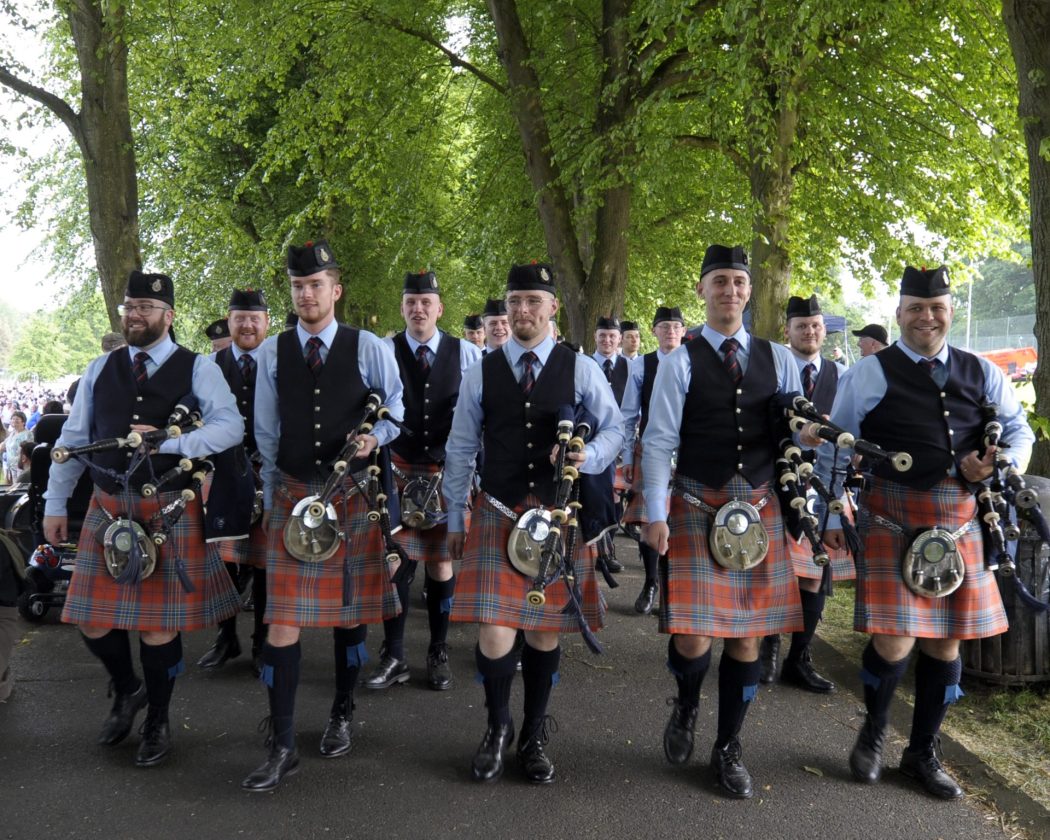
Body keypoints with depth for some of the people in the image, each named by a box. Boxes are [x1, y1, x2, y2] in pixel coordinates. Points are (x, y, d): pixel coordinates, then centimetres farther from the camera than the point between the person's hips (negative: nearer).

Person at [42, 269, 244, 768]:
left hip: (170, 510, -4)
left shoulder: (197, 370, -4)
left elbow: (230, 427, -17)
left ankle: (157, 722, 26)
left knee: (159, 622, 4)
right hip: (108, 507, 4)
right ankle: (127, 691, 38)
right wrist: (55, 504, 9)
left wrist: (168, 442, -28)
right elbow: (73, 440, 11)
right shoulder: (100, 370, 8)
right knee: (92, 619, 7)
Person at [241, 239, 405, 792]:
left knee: (351, 609, 9)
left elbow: (397, 406, 8)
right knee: (283, 618, -4)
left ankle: (342, 716, 30)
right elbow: (266, 433, 9)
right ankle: (281, 747, 5)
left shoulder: (368, 347, -2)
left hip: (353, 492, -1)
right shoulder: (272, 352, 4)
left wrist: (376, 436, -13)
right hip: (292, 493, 1)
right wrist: (271, 496, 9)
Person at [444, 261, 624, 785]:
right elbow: (460, 449, 7)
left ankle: (534, 735, 29)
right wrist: (455, 519, 7)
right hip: (496, 513, 0)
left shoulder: (580, 369, 2)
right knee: (494, 634, -9)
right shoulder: (482, 372, 4)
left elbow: (614, 428, 8)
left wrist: (590, 456, -14)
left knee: (544, 629, 9)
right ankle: (497, 726, 19)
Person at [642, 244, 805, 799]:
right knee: (690, 635, -7)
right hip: (696, 508, -3)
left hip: (760, 508, 3)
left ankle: (728, 749, 26)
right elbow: (657, 442, -5)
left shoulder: (777, 359, 8)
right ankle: (686, 709, 28)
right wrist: (656, 515, -11)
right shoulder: (681, 362, -3)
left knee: (748, 632, 8)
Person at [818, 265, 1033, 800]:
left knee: (947, 640, 10)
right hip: (893, 519, -4)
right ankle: (872, 734, 22)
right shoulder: (871, 373, -2)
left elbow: (1018, 431, 17)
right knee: (894, 639, -9)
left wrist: (999, 466, -5)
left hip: (960, 520, 4)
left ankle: (922, 753, 29)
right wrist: (832, 516, -4)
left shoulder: (981, 373, 10)